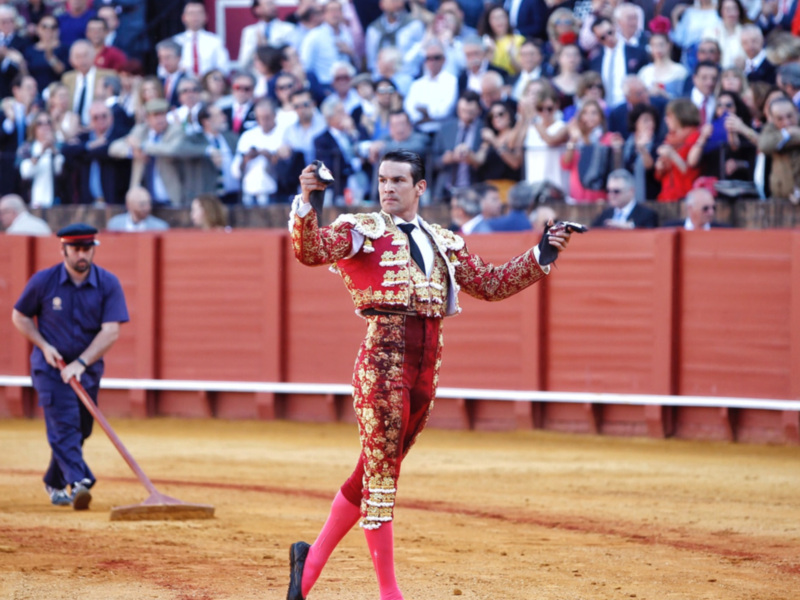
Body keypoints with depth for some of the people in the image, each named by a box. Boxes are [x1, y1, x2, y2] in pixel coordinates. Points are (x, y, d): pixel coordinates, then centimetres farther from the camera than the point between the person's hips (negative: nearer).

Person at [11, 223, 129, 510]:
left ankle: (54, 483, 31)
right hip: (51, 367, -3)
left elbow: (111, 331, -16)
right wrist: (44, 346, -11)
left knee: (79, 430, 10)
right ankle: (78, 483, -33)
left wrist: (81, 363, -26)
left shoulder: (108, 284, -9)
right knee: (64, 424, -18)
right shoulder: (44, 281, -9)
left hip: (88, 367, 3)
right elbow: (19, 316, 4)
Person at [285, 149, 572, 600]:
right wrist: (306, 204, -31)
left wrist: (542, 256, 15)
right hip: (383, 360, -6)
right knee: (381, 476, -5)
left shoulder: (445, 244, 19)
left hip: (427, 367, 6)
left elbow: (492, 284, 24)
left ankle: (314, 559, 25)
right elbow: (310, 251, -14)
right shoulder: (361, 231, 3)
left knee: (373, 474, 12)